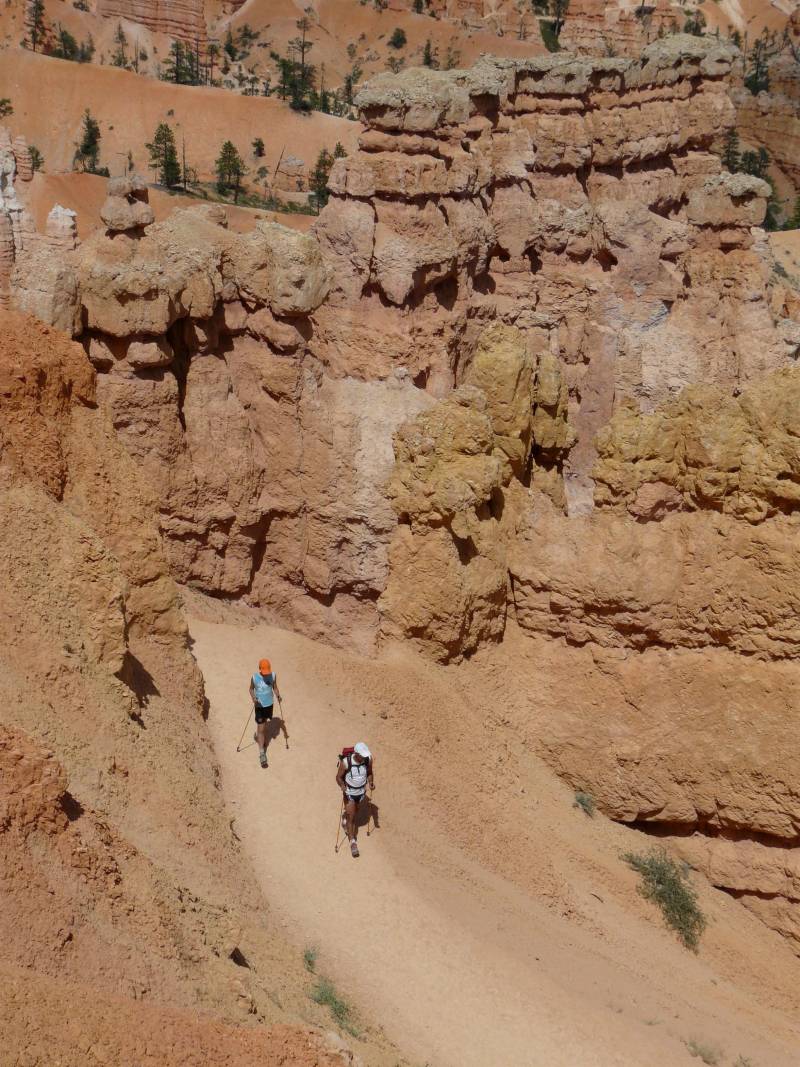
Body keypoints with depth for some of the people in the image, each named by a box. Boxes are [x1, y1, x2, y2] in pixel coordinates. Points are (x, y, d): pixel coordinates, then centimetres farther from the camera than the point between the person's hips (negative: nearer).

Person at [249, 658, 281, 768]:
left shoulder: (273, 675, -13)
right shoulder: (254, 678, -19)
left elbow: (275, 687, 1)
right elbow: (251, 689, -3)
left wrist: (278, 695, -17)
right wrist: (253, 698, -21)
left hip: (269, 704, 3)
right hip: (259, 705, -3)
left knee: (264, 723, 26)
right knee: (261, 729, -4)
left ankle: (257, 736, 56)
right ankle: (262, 753, 0)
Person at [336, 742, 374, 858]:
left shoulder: (368, 759, -20)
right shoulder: (346, 762, -31)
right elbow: (338, 777, -18)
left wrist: (371, 782, -19)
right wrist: (342, 786, -37)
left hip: (361, 791, 4)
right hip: (349, 792, -4)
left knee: (354, 812, 27)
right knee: (351, 817, -2)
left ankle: (345, 818, 60)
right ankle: (352, 842, 10)